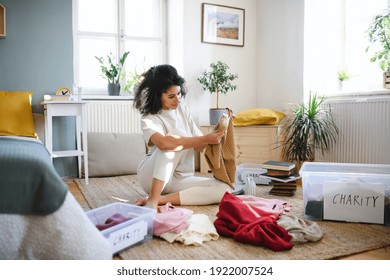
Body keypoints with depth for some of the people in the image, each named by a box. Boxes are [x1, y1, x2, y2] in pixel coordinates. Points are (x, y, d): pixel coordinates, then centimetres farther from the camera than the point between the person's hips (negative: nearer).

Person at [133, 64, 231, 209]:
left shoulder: (182, 109, 5)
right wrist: (205, 139, -33)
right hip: (152, 176, -5)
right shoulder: (149, 119, -12)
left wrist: (213, 136, -16)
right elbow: (164, 143, -35)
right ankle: (152, 200, -31)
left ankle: (159, 199, -23)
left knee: (224, 189, -20)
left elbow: (198, 146, 4)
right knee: (174, 139, -31)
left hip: (179, 179, 5)